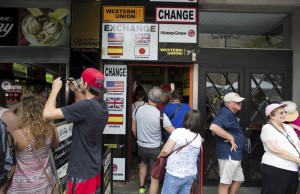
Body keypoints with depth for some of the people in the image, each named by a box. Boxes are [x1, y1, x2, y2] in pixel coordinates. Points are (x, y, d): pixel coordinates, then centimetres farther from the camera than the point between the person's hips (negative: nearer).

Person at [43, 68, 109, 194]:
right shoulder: (102, 105, -1)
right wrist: (76, 91, 14)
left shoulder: (85, 106, -27)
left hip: (81, 172, -8)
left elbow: (47, 114, -28)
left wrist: (55, 88, -13)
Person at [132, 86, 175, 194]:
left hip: (141, 146, 5)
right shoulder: (160, 115, -22)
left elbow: (133, 128, 4)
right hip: (155, 148, -5)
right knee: (155, 177, 7)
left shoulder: (138, 109, -9)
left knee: (144, 163, 35)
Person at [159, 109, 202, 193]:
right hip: (191, 175, 6)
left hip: (175, 174, -6)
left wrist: (160, 155, 2)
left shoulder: (179, 131, -16)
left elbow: (166, 151, -17)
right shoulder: (199, 137, 3)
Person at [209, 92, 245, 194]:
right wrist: (231, 138, -26)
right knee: (225, 183, 0)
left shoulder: (231, 114, 15)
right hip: (228, 154, -10)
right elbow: (213, 127, -35)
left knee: (238, 180, 20)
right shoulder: (225, 113, -18)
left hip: (235, 155, 11)